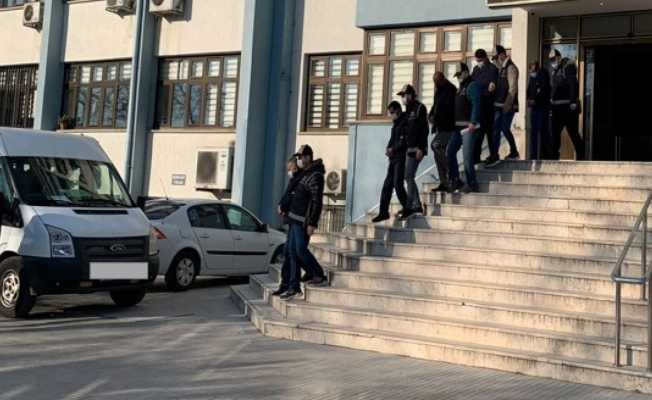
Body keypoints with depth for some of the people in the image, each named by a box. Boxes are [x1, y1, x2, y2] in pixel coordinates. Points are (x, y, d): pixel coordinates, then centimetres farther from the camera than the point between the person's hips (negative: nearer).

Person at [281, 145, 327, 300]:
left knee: (301, 250, -6)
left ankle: (319, 275, 14)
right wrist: (284, 206, 18)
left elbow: (317, 202, -20)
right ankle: (294, 287, 11)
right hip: (294, 219, 9)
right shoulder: (303, 173, 14)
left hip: (303, 221, -9)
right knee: (293, 252, 7)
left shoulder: (315, 176, -15)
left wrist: (312, 223, -22)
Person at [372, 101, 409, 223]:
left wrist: (393, 149, -10)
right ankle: (383, 212, 8)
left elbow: (404, 142, -17)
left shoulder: (404, 122, -10)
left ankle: (406, 208, 6)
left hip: (401, 158, -9)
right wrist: (388, 149, 2)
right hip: (394, 158, 9)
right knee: (387, 184, 6)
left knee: (398, 184, -10)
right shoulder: (395, 123, 18)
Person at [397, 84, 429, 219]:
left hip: (416, 149, -9)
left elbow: (424, 129, -15)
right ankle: (417, 205, 15)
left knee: (409, 176, -11)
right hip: (409, 148, 9)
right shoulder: (409, 110, 19)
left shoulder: (420, 108, -8)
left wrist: (420, 148, -21)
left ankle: (410, 206, -8)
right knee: (409, 176, 9)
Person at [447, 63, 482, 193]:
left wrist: (473, 122, -25)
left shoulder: (472, 86, -6)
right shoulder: (461, 87, 22)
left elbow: (476, 104, -17)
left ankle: (472, 183, -4)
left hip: (469, 126, -9)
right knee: (450, 152, 4)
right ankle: (455, 181, 10)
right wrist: (454, 123, 16)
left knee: (467, 155, -10)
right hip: (458, 126, 9)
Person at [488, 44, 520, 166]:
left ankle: (514, 152, 7)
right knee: (496, 129, 8)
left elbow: (512, 88, -17)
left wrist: (507, 105, -21)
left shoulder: (510, 68, -11)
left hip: (508, 106, -9)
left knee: (505, 129, -5)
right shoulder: (501, 68, 16)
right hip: (499, 105, 9)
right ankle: (494, 156, 12)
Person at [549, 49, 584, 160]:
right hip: (557, 107, 9)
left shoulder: (568, 66, -9)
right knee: (555, 132, 9)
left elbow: (573, 84, -19)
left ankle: (581, 156, 0)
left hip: (568, 106, -9)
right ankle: (554, 156, 15)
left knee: (573, 132, -6)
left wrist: (573, 102, -25)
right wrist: (552, 99, 16)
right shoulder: (555, 69, 18)